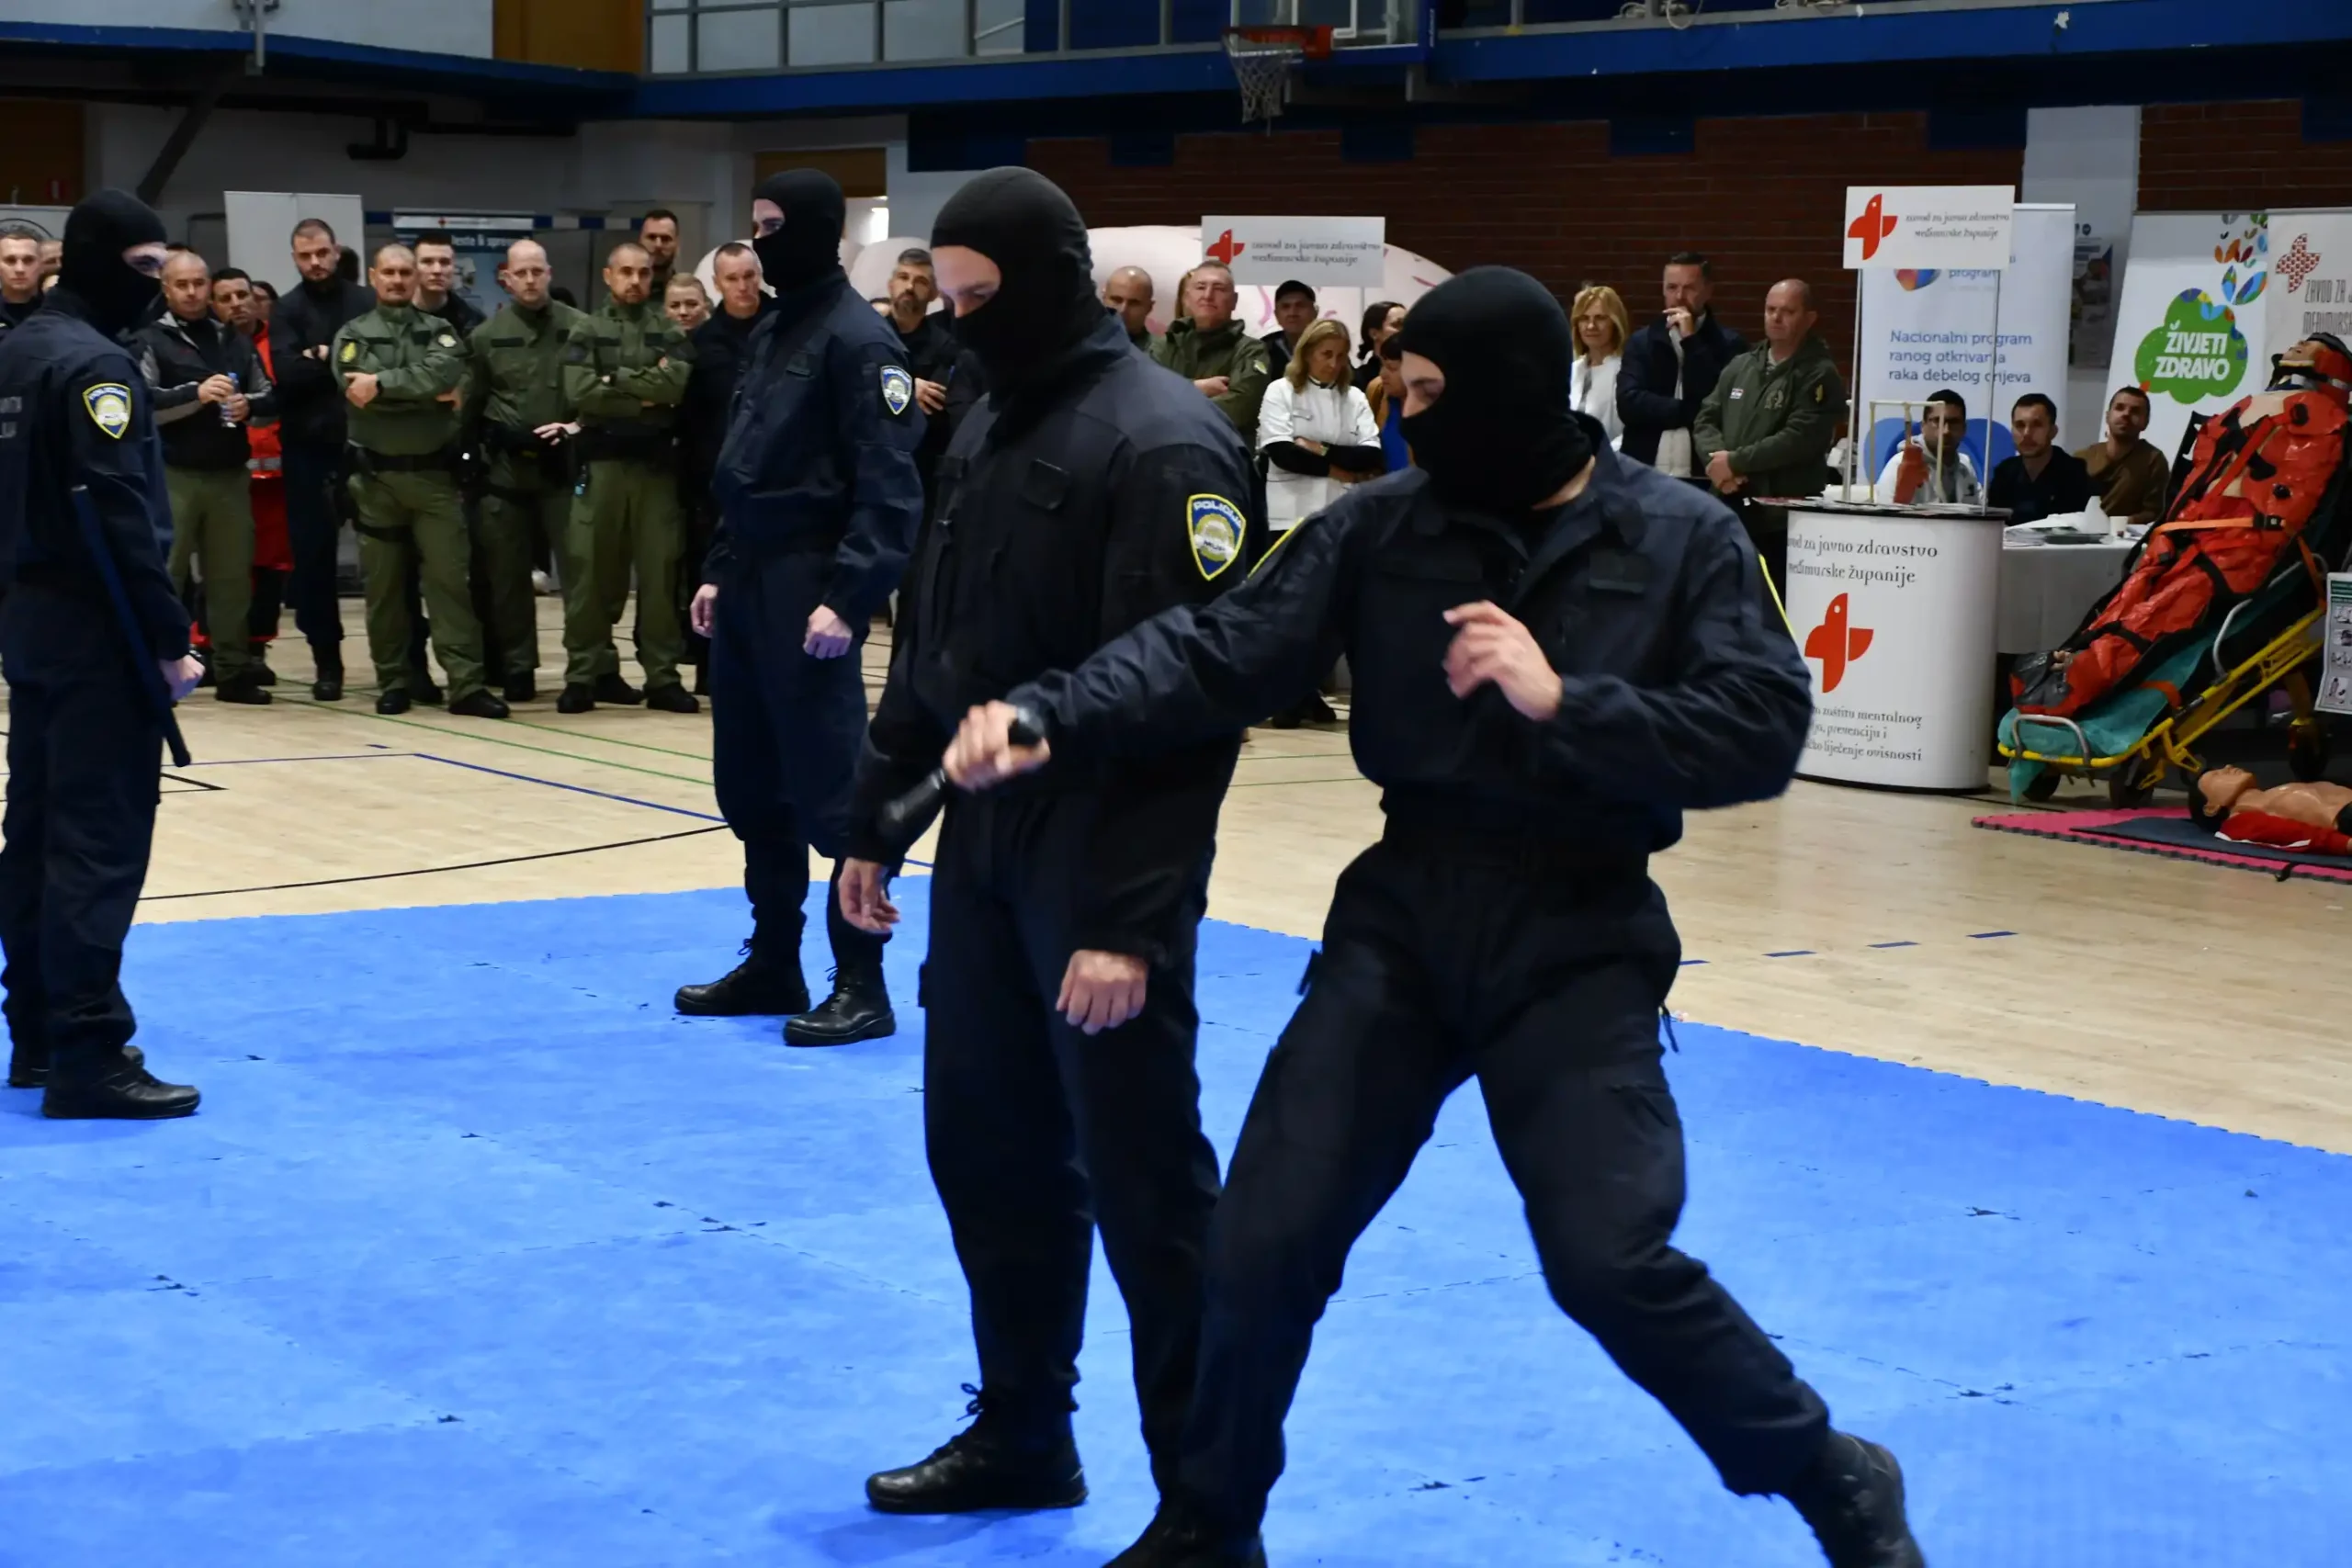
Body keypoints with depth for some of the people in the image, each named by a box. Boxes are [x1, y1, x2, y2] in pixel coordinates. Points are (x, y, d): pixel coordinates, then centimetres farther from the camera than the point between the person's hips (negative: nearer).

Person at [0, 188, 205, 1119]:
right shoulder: (94, 364, -16)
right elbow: (120, 521, -21)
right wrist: (169, 641, -18)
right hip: (95, 628, -10)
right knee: (100, 840, -8)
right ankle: (87, 1057, -8)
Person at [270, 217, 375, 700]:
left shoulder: (367, 303, 7)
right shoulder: (287, 312, 5)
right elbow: (288, 375, -10)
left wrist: (322, 359, -10)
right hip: (309, 450, 0)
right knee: (313, 558, 3)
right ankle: (327, 662, 11)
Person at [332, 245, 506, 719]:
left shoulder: (439, 331, 9)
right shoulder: (353, 335, 6)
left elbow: (443, 374, -12)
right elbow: (353, 388, -12)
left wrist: (383, 384, -16)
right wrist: (424, 394, -11)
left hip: (433, 473, 0)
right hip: (376, 476, 0)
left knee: (450, 578, -5)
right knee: (384, 584, 6)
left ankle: (467, 684, -7)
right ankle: (393, 684, 14)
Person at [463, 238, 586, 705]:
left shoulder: (580, 328, 1)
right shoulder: (486, 335, 6)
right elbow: (468, 404, 8)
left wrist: (577, 428, -13)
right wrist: (478, 455, 3)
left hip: (565, 466, -2)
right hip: (505, 470, 2)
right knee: (507, 573, 5)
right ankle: (518, 669, 14)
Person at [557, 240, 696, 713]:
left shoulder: (670, 333, 9)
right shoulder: (586, 332, 5)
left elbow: (678, 384, -9)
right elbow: (580, 392, -9)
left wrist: (617, 378, -10)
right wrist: (645, 398, -8)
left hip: (656, 462, 1)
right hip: (603, 461, -1)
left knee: (660, 571, 2)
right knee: (592, 569, 1)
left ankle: (662, 676, 7)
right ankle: (586, 672, 7)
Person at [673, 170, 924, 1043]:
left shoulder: (859, 341, -12)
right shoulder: (771, 333, 15)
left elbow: (888, 487, -18)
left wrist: (848, 598, -23)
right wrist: (720, 572, 16)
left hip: (810, 589, -9)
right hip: (750, 586, 9)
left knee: (829, 791, -7)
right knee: (751, 788, 13)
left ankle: (861, 987, -2)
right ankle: (772, 963, 24)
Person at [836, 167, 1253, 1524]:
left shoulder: (1163, 444, -16)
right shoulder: (990, 428, 12)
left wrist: (1131, 921, -24)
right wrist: (878, 826, 17)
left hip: (1099, 861, -8)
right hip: (983, 843, 8)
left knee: (1142, 1179, -2)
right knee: (990, 1149, 15)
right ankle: (1023, 1435, 30)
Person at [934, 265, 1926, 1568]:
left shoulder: (1679, 540, -7)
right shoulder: (1383, 526, -1)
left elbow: (1763, 732, -13)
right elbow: (1222, 651, -7)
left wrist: (1561, 700, -22)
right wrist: (1051, 717, -22)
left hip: (1577, 935, -3)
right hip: (1405, 913, 3)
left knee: (1610, 1260, -12)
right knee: (1267, 1237, 3)